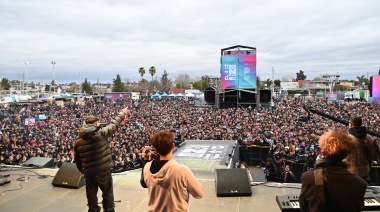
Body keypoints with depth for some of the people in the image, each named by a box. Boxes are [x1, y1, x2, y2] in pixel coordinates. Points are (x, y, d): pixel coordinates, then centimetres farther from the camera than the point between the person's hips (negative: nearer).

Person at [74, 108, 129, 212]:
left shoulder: (78, 139, 1)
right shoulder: (101, 132, -15)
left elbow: (77, 158, 9)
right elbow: (114, 124, -3)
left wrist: (81, 170, 24)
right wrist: (122, 113, 12)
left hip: (88, 172, 4)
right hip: (103, 170, -4)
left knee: (91, 195, 19)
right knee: (107, 194, 15)